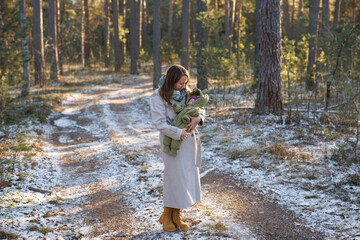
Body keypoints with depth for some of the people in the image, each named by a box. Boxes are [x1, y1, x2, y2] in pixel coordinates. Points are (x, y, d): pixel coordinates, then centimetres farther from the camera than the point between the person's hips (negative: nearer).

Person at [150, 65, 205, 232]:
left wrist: (198, 118, -13)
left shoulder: (185, 93, 7)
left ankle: (176, 216, 22)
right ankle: (166, 216, 19)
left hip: (188, 139, 6)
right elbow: (159, 123, -16)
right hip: (172, 141, -6)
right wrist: (178, 133, -22)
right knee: (175, 177, -1)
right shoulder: (159, 96, -11)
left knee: (187, 176, 9)